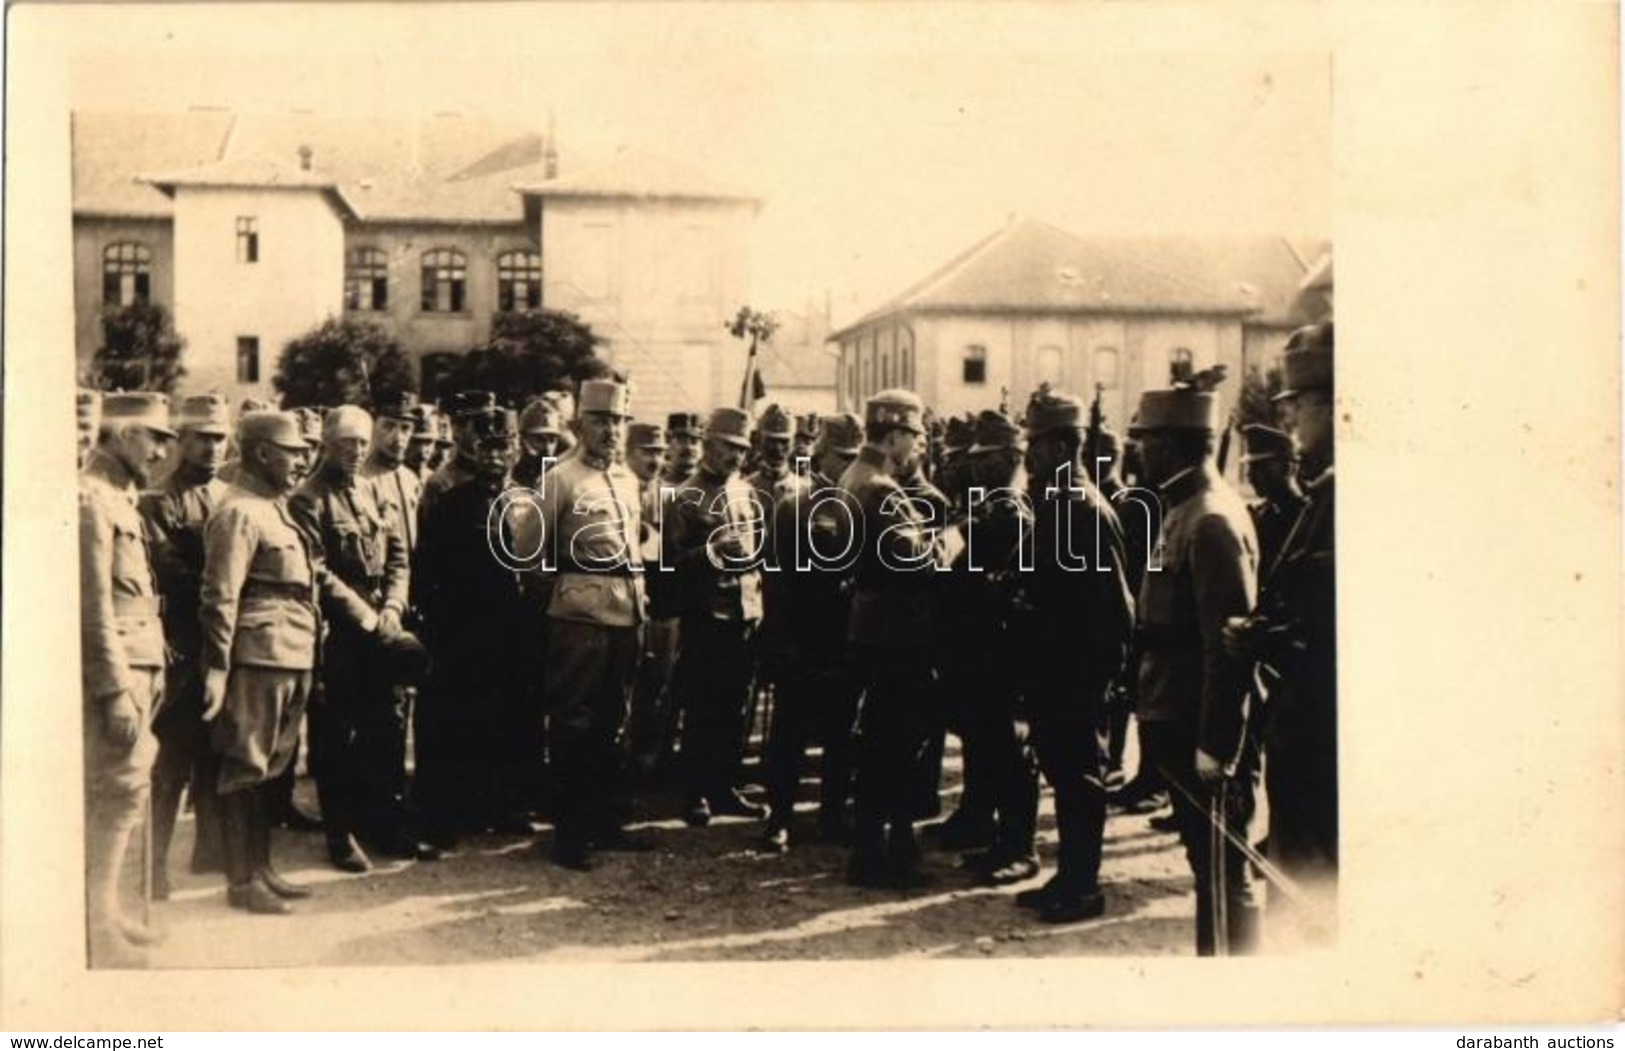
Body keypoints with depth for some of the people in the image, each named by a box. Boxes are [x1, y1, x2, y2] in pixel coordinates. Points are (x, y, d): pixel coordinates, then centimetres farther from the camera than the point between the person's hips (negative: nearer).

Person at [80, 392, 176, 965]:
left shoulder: (119, 498, 16)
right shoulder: (90, 498, -14)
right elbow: (93, 606, -19)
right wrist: (117, 691, -20)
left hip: (133, 667, 10)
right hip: (110, 673, -10)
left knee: (118, 792, 15)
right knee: (118, 791, -6)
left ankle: (103, 911, 26)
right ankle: (96, 932, 2)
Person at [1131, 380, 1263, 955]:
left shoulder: (1212, 521, -19)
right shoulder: (1181, 510, 11)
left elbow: (1230, 643, -22)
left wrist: (1217, 745, -22)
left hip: (1205, 733, -10)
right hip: (1178, 722, 10)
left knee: (1223, 872, 1)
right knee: (1206, 862, 19)